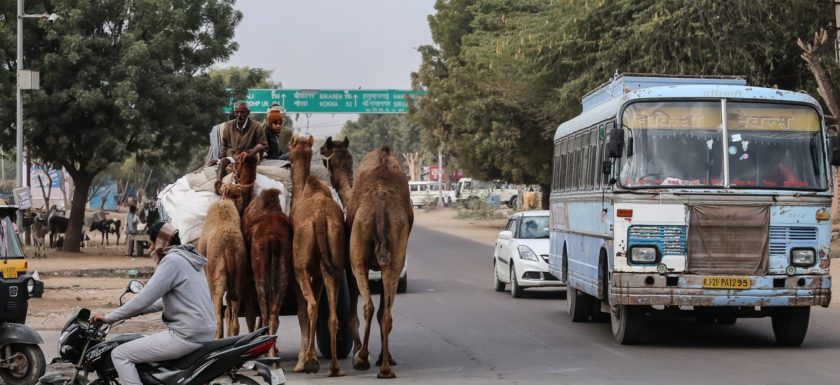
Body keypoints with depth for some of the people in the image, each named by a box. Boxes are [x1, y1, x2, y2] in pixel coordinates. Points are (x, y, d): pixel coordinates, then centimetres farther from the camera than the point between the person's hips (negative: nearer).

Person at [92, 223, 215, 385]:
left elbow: (144, 299, -15)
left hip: (186, 336, -10)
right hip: (203, 333, 10)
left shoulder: (172, 260, -13)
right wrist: (136, 311, 25)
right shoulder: (187, 258, 16)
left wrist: (108, 318, -5)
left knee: (119, 355, -5)